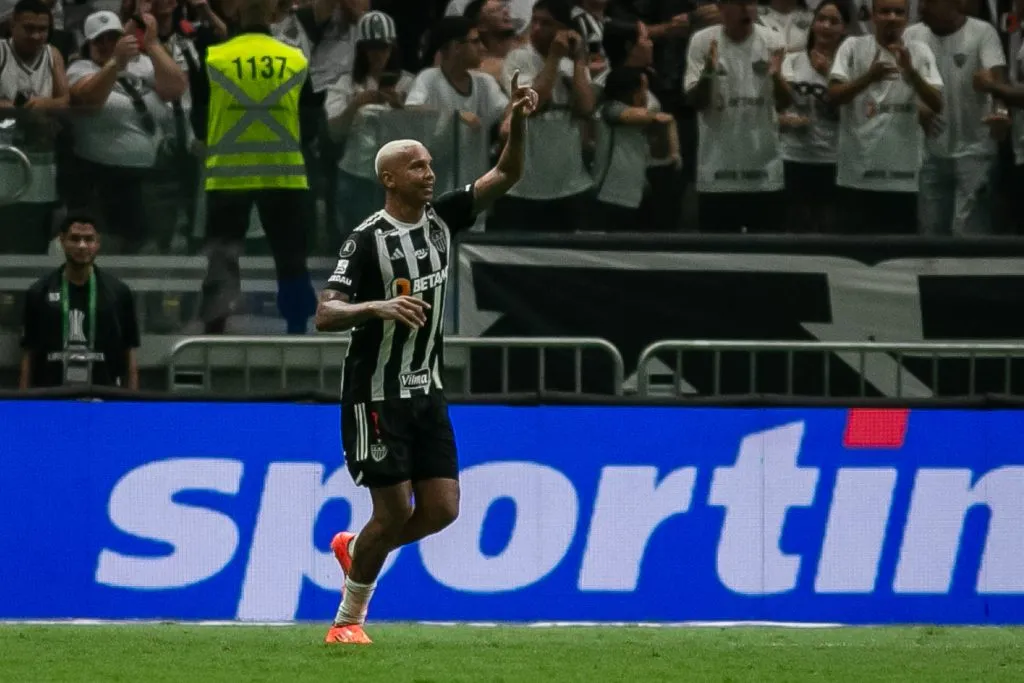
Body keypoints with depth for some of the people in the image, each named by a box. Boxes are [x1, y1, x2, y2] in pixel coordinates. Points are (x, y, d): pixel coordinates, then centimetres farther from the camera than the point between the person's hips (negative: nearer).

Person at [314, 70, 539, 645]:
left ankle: (355, 548, 27)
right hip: (378, 396, -6)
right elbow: (325, 316, -20)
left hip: (426, 391, 6)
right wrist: (379, 307, -37)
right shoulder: (368, 241, -14)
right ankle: (348, 618, 9)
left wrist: (518, 120, -14)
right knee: (394, 510, -7)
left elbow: (506, 174, 3)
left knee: (442, 508, 0)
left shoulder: (441, 220, 4)